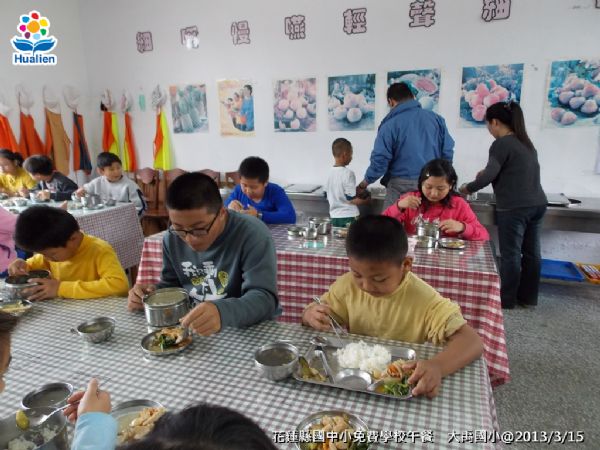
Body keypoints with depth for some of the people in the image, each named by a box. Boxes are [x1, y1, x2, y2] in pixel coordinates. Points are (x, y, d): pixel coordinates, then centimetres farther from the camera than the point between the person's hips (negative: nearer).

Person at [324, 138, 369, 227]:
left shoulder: (331, 172, 6)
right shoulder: (348, 173, -16)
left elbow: (327, 195, 13)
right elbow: (351, 199, -17)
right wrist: (366, 200, -3)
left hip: (334, 216, 7)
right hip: (348, 217, -7)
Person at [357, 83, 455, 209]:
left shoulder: (389, 125, -7)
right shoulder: (436, 118, 5)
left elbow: (380, 160, -8)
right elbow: (448, 152, 3)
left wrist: (363, 184, 6)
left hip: (401, 186, -4)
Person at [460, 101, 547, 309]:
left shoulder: (501, 144, -11)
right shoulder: (526, 142, 16)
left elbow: (489, 175, -15)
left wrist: (468, 188, 0)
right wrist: (488, 172, 24)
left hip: (514, 207, -8)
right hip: (537, 204, 8)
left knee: (510, 254, 1)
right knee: (532, 253, 13)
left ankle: (507, 299, 10)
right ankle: (528, 297, 24)